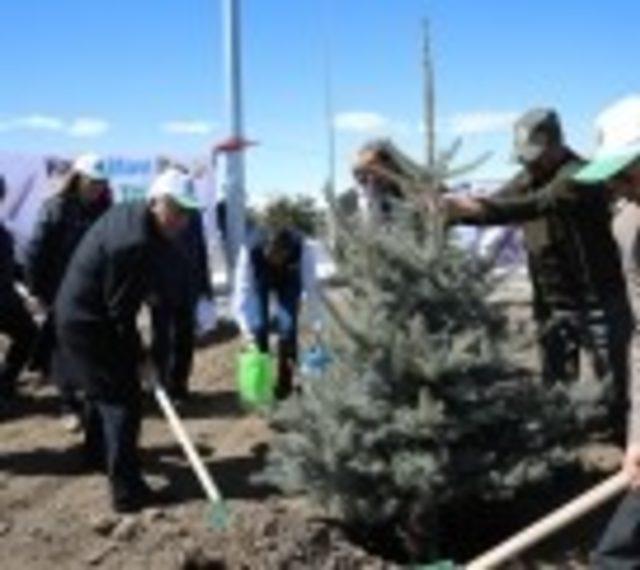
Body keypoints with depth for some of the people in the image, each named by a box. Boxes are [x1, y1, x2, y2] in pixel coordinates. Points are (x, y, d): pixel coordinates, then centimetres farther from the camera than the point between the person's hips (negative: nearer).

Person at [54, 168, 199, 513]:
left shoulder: (127, 214, 2)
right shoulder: (136, 244, -29)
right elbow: (121, 312, -24)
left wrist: (145, 291, 8)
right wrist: (136, 355, -14)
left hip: (75, 314, 11)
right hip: (89, 325, -11)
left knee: (102, 389, 28)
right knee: (123, 400, -7)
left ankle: (97, 451, 49)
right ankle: (126, 489, -6)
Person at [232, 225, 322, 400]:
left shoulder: (302, 248, -39)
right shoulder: (251, 250, -41)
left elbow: (310, 286, -30)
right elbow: (242, 290, -39)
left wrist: (316, 323, -28)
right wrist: (245, 327, -48)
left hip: (289, 281, 0)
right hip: (260, 280, 0)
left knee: (287, 326, -9)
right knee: (258, 327, -9)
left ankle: (284, 383, 6)